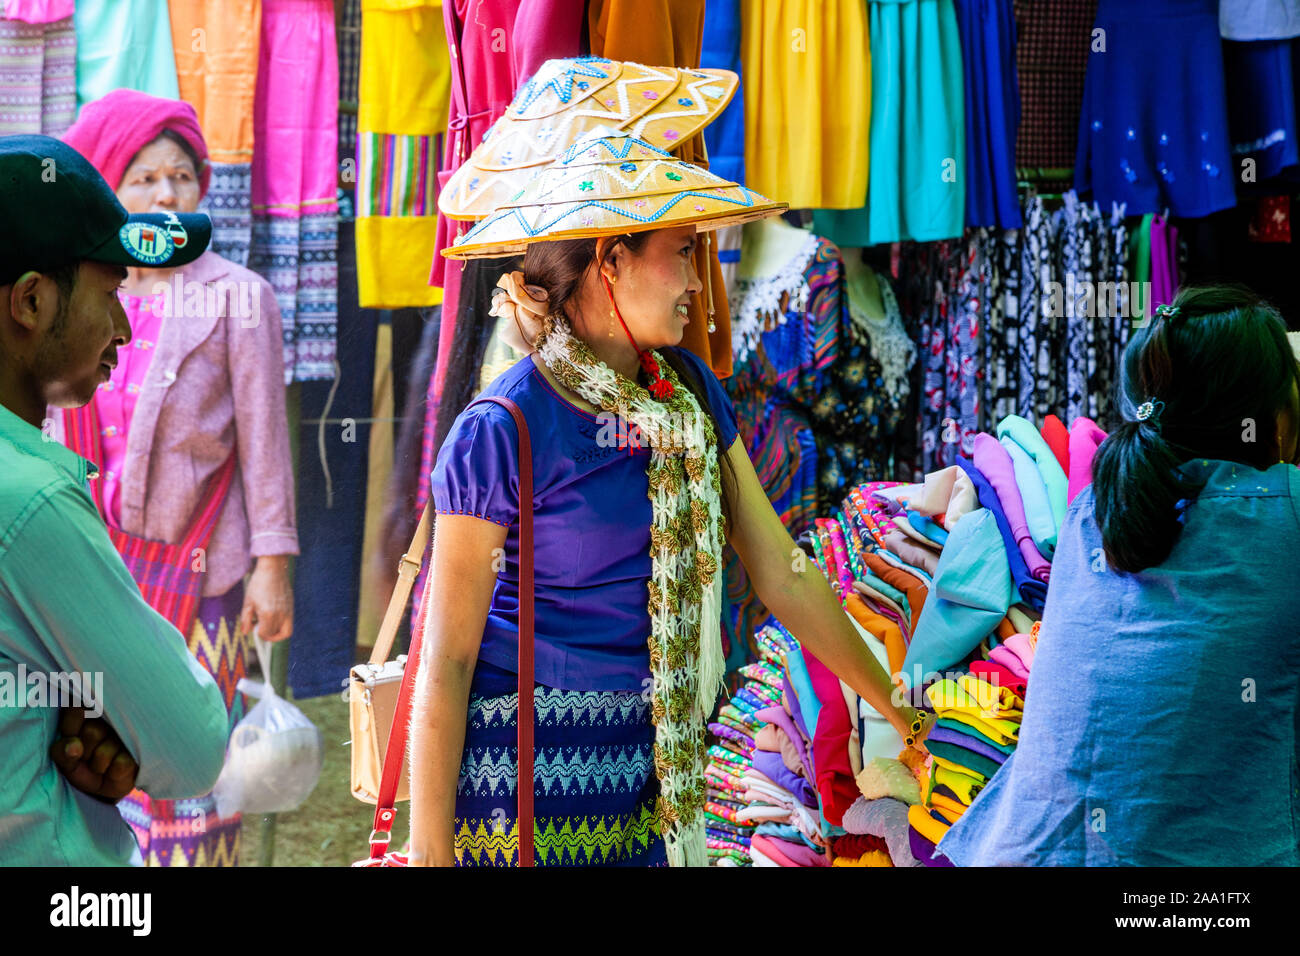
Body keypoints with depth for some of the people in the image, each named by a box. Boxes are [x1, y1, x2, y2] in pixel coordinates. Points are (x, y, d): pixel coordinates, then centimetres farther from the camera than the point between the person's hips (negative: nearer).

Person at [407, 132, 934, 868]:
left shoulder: (689, 394, 4)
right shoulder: (503, 434, -16)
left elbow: (783, 573, 9)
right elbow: (446, 662, -13)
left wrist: (896, 711, 12)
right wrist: (429, 851, -13)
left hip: (653, 773, 6)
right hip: (528, 780, -6)